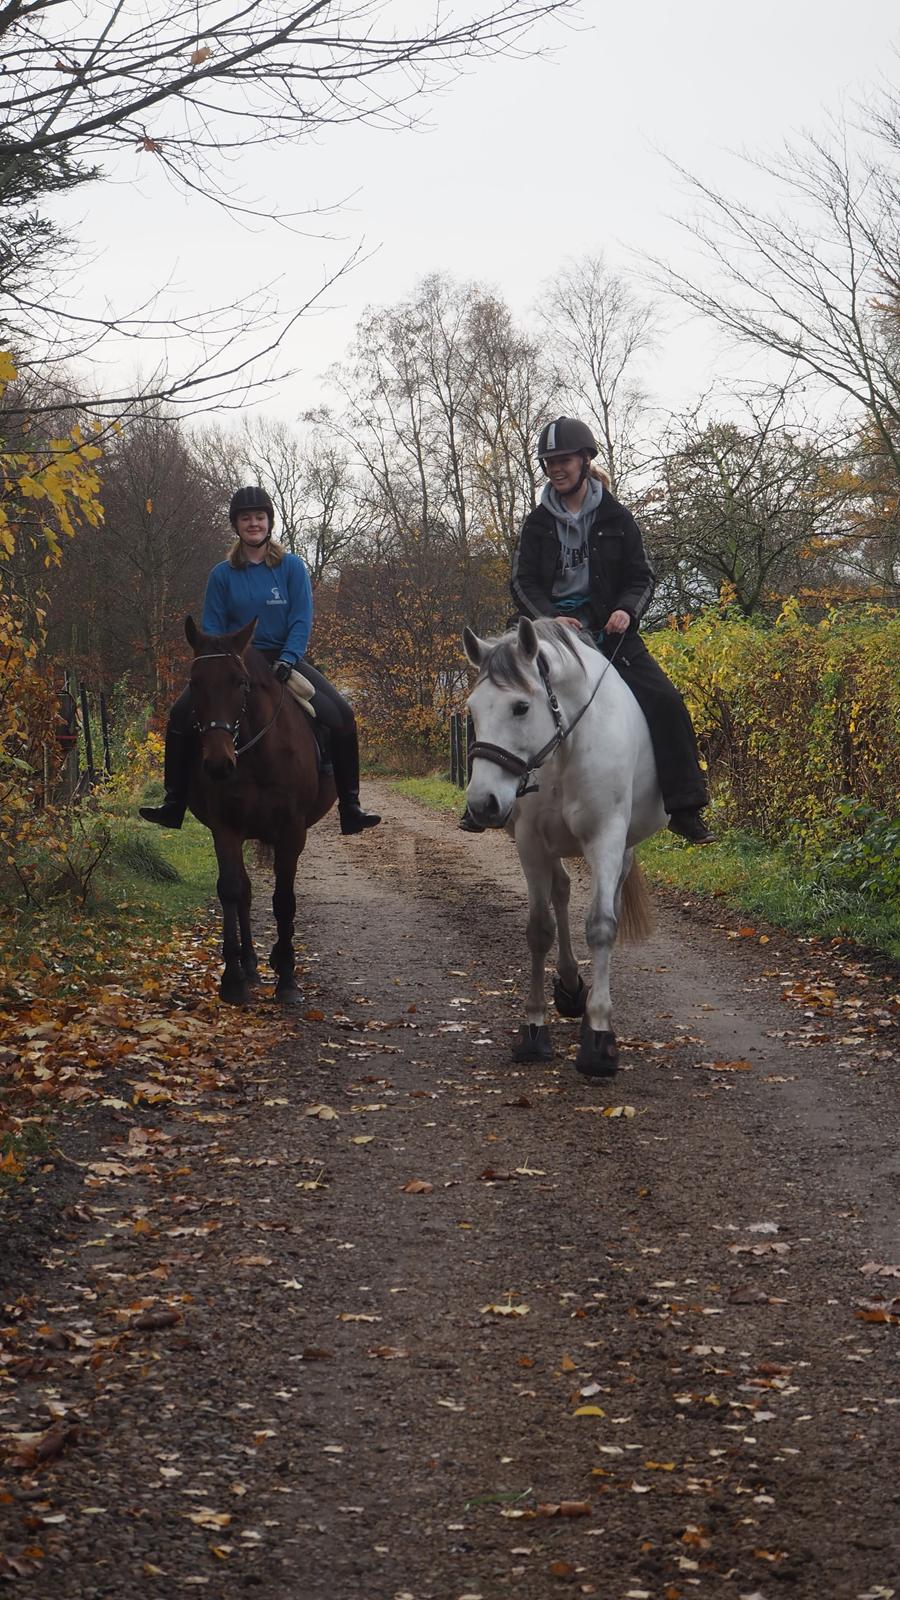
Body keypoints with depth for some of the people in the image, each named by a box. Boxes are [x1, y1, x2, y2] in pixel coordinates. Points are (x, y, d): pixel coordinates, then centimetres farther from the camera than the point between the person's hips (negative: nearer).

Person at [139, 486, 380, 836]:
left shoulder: (292, 567, 0)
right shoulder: (222, 575, 3)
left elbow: (302, 621, -5)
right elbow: (211, 628, 4)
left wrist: (287, 660, -21)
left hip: (284, 659, -1)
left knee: (341, 714, -22)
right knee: (182, 713, -21)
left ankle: (350, 807, -16)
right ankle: (174, 803, -11)